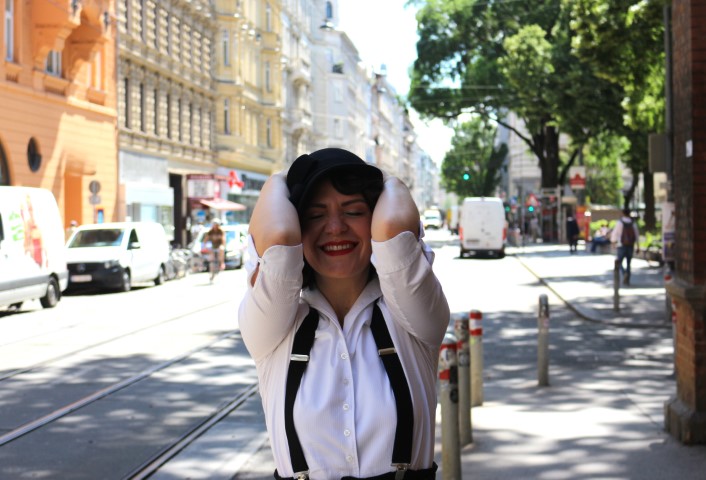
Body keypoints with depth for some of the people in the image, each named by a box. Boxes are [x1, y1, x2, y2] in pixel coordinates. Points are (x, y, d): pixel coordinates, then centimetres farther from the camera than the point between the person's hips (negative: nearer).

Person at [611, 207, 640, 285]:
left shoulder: (619, 222, -8)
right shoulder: (633, 223, 2)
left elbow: (615, 233, -4)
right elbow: (637, 235, 3)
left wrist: (613, 241, 17)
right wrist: (637, 247, 9)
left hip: (621, 246, -3)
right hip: (631, 246, 3)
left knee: (619, 263, 6)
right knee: (628, 263, 13)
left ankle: (624, 273, -21)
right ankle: (627, 280, 11)